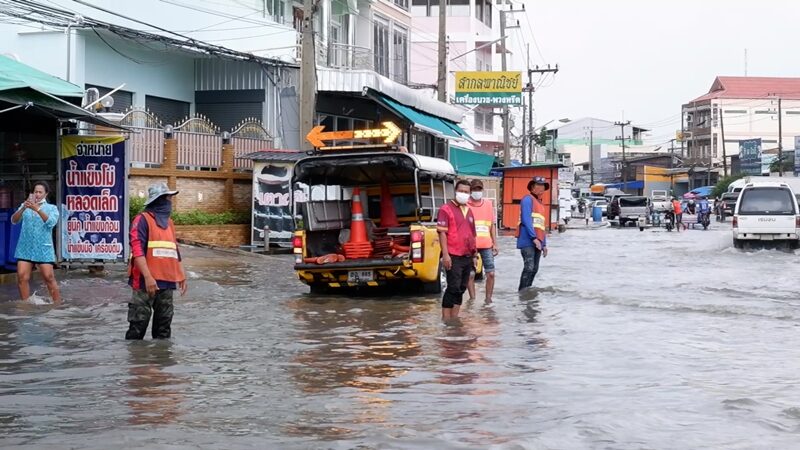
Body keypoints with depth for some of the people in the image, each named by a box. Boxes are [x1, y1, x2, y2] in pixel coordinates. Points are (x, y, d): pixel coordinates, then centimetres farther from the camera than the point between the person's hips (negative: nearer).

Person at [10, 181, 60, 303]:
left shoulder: (52, 208, 5)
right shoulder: (25, 206, 10)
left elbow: (51, 222, -15)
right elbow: (14, 220, -4)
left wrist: (37, 209, -28)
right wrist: (23, 208, -23)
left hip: (43, 248, -2)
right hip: (25, 248, 2)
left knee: (49, 278, -6)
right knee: (22, 277, -4)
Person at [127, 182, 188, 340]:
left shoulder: (169, 223, 18)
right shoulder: (142, 220, -6)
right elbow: (137, 250, -15)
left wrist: (182, 275, 18)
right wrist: (148, 277, -23)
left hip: (167, 282, 7)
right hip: (146, 283, -7)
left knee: (164, 325, 11)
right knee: (138, 324, -5)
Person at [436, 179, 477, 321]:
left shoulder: (469, 211, 17)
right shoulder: (446, 209, -6)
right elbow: (442, 232, -12)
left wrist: (474, 255, 19)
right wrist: (445, 254, -19)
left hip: (467, 256, 8)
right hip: (454, 256, -8)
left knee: (461, 288, 10)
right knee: (453, 287, -9)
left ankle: (454, 318, 16)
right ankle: (445, 319, -6)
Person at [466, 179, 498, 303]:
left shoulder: (488, 204, 11)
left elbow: (492, 225, 14)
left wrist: (495, 243, 9)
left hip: (486, 244, 3)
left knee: (491, 273, 1)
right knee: (470, 274, 2)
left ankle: (488, 298, 13)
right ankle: (472, 299, 11)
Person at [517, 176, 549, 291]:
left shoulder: (541, 204, 23)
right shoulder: (528, 200, -4)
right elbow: (526, 220, -15)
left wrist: (544, 244, 20)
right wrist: (534, 237, -21)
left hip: (538, 243, 9)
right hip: (528, 241, -9)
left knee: (534, 269, 9)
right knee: (529, 268, -16)